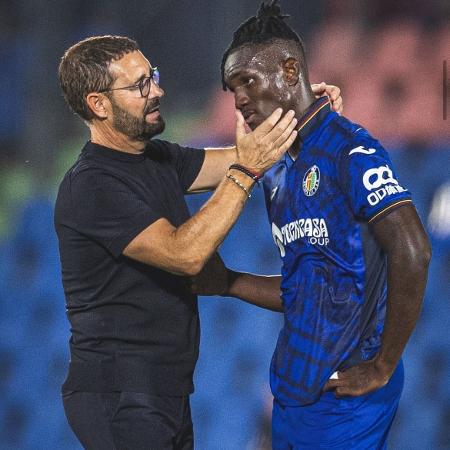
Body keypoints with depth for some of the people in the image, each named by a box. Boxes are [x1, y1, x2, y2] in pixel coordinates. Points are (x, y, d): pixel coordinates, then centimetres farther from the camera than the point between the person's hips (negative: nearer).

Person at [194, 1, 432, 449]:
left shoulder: (348, 148, -12)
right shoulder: (277, 175, 16)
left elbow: (411, 251, -21)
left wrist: (382, 367, -18)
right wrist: (227, 283, 7)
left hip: (342, 395, -8)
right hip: (294, 390, 8)